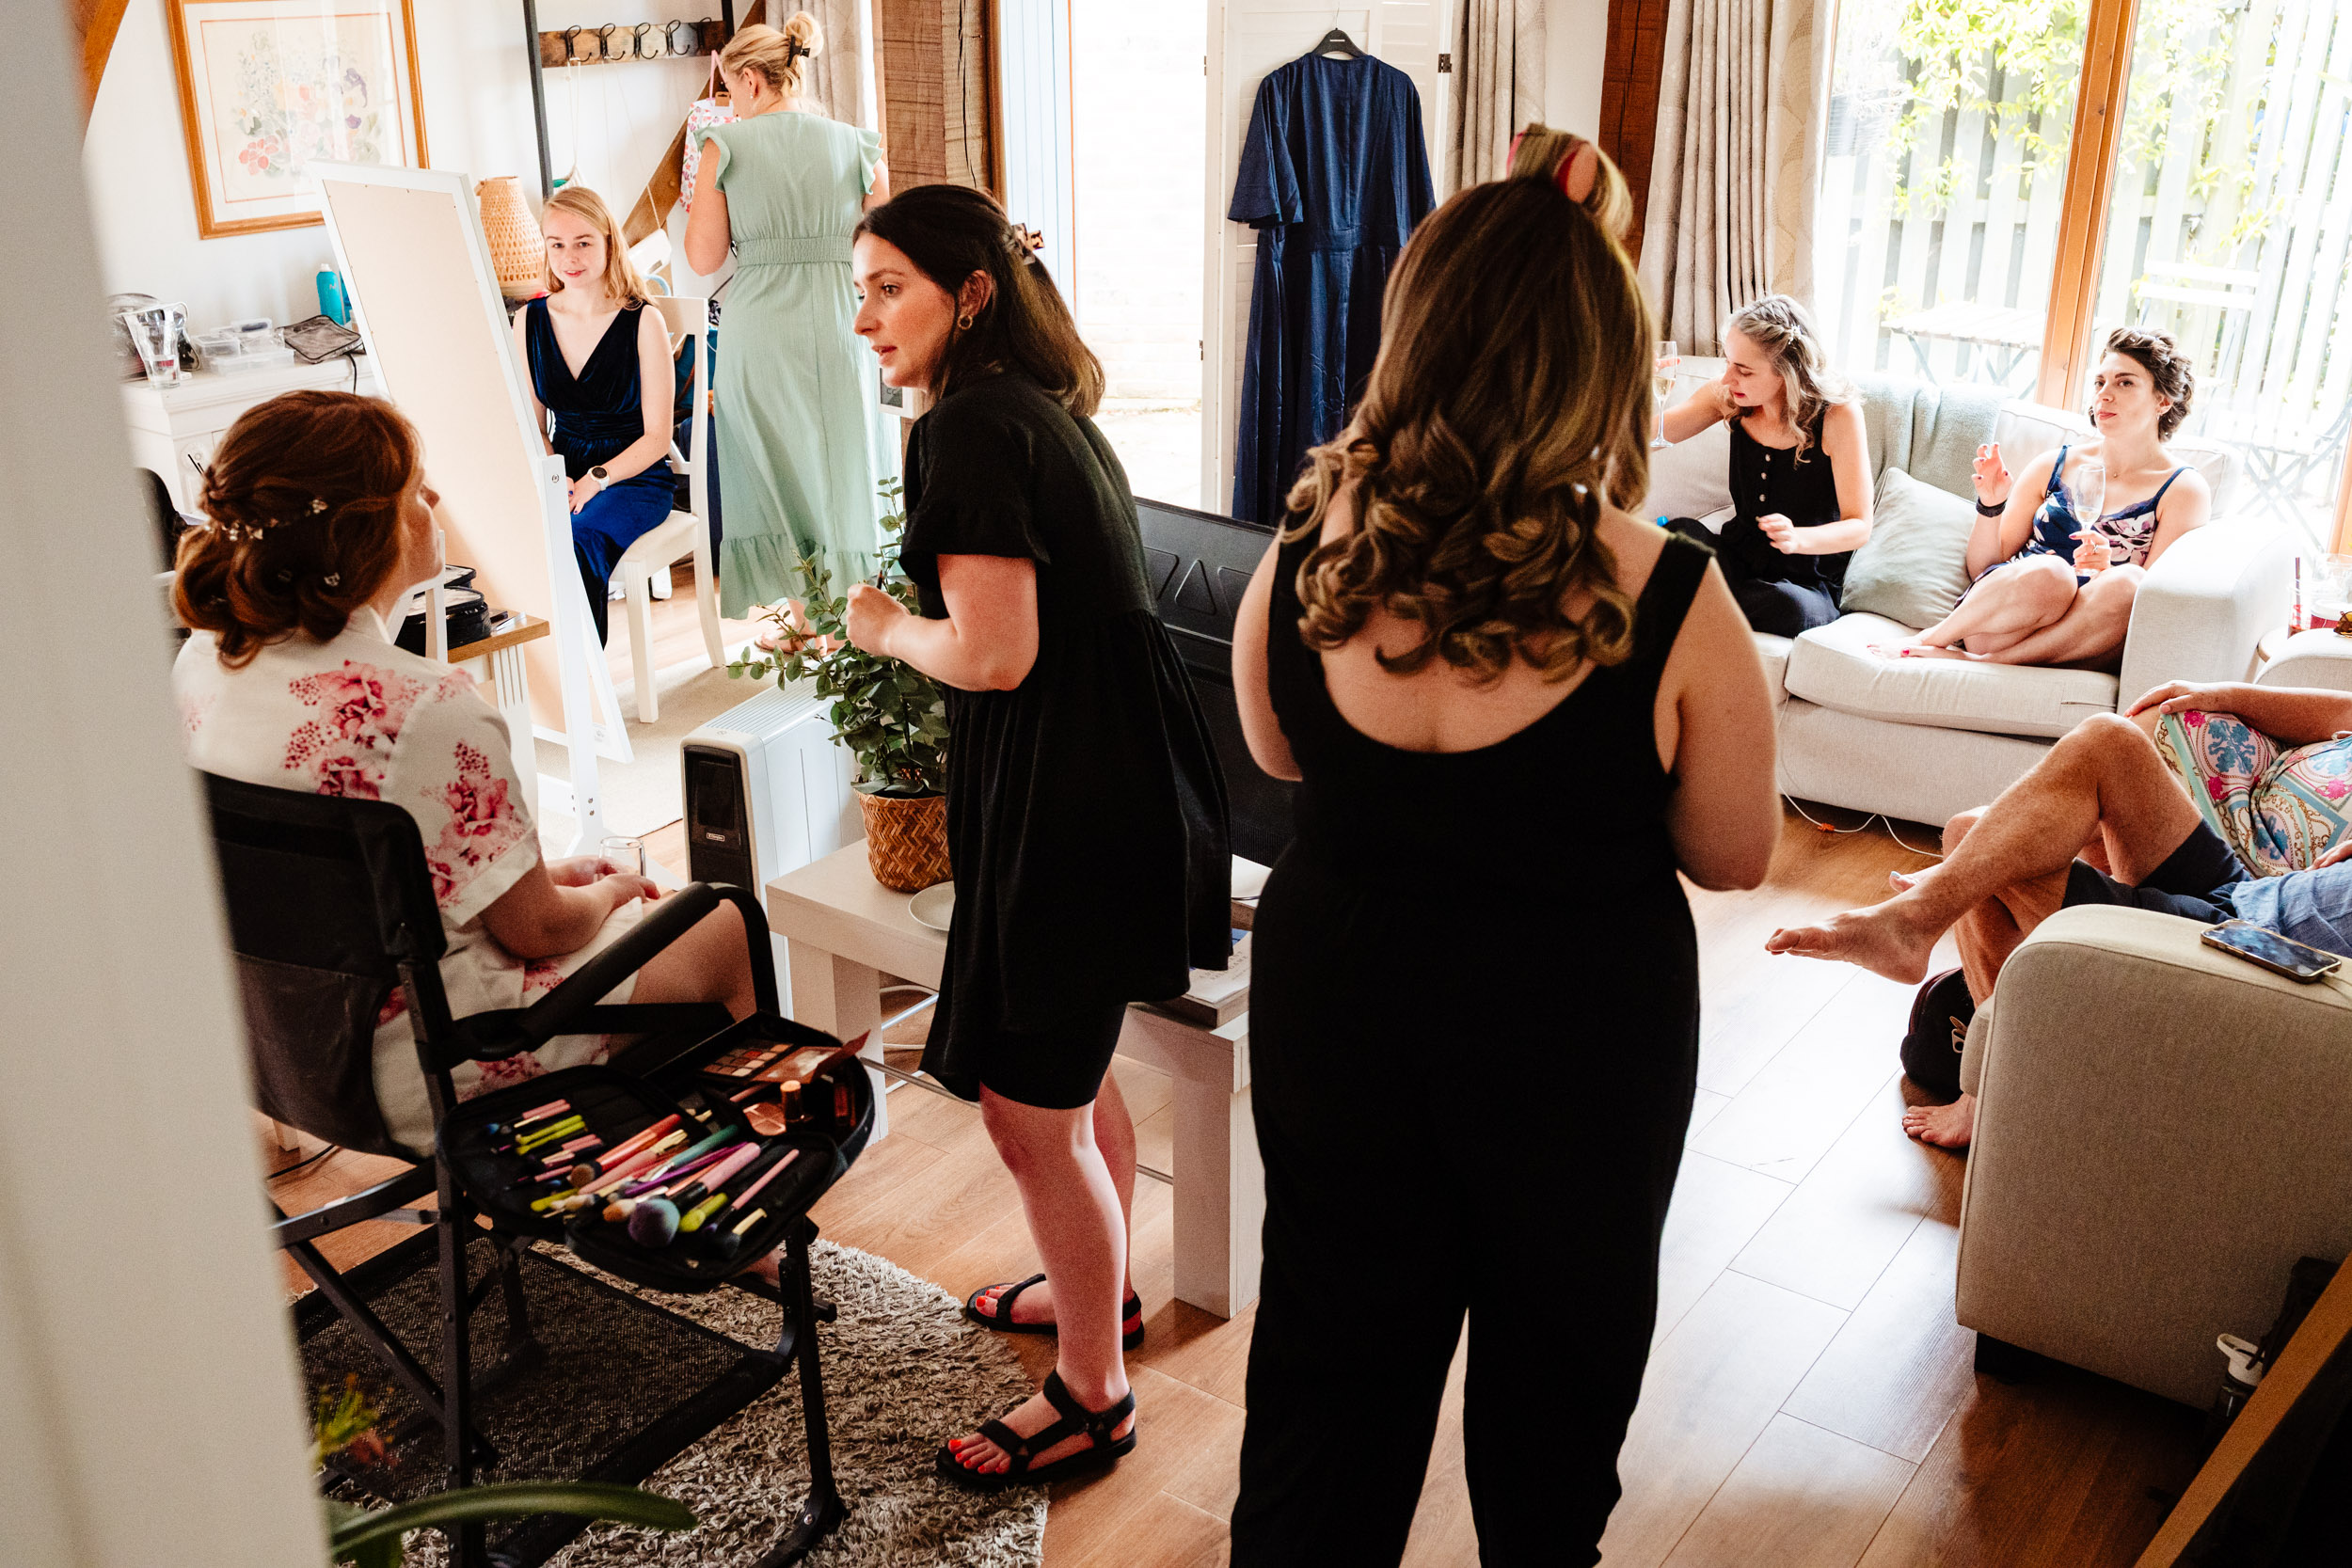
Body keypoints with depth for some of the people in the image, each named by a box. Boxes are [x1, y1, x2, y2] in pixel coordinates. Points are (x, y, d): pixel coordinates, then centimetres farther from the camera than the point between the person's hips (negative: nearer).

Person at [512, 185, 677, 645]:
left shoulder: (643, 322, -5)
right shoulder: (529, 322, 8)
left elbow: (656, 437, -5)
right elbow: (532, 425, 13)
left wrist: (595, 481, -19)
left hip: (635, 477, -3)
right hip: (562, 473, 4)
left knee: (578, 540, -34)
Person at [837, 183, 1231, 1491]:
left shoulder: (974, 425, -17)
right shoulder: (1046, 408, 13)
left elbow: (995, 655, -23)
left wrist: (887, 628, -6)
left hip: (1071, 803, -10)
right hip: (1119, 778, 10)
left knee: (1029, 1106, 3)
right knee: (1070, 1071, 25)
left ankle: (1093, 1395, 19)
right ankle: (1100, 1285, 46)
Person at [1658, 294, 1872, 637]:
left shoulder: (1838, 415, -17)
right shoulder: (1727, 396, -5)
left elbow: (1859, 526, -15)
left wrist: (1797, 538, -36)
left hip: (1808, 585, -2)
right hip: (1738, 561, 2)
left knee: (1789, 608, -38)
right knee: (1683, 532, -31)